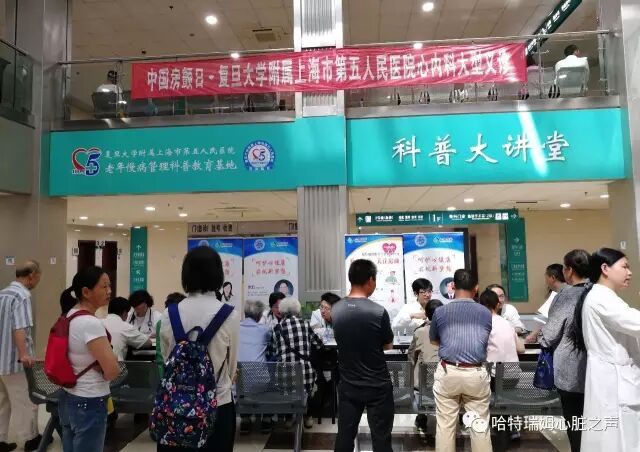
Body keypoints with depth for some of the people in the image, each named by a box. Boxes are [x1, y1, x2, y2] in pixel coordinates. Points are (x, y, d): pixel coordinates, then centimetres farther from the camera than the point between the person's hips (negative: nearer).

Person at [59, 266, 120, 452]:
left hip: (67, 399, 9)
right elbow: (113, 370, -24)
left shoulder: (69, 317, 4)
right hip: (89, 405, -9)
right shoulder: (91, 323, -23)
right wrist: (101, 371, -3)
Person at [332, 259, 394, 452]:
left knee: (345, 436, 13)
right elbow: (388, 346, -4)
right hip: (377, 386, -4)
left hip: (348, 385, 4)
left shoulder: (336, 310, -6)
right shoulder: (378, 311, -19)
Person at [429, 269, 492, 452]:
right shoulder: (486, 313, 5)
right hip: (477, 374, 1)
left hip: (448, 372, -1)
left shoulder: (440, 311, 1)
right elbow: (491, 344, 16)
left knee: (445, 424, 8)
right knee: (480, 425, 11)